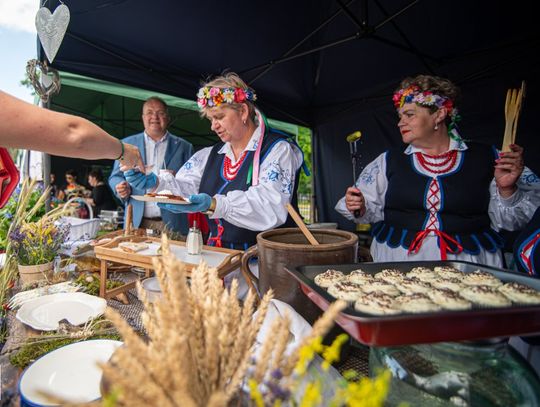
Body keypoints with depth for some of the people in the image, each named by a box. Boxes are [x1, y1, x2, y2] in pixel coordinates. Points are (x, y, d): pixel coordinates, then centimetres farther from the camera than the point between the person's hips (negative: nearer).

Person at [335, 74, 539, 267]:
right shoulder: (389, 160, 9)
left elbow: (507, 220, 10)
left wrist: (506, 190, -7)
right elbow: (372, 210, 13)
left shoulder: (485, 158, 5)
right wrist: (360, 209, -7)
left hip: (467, 264, 0)